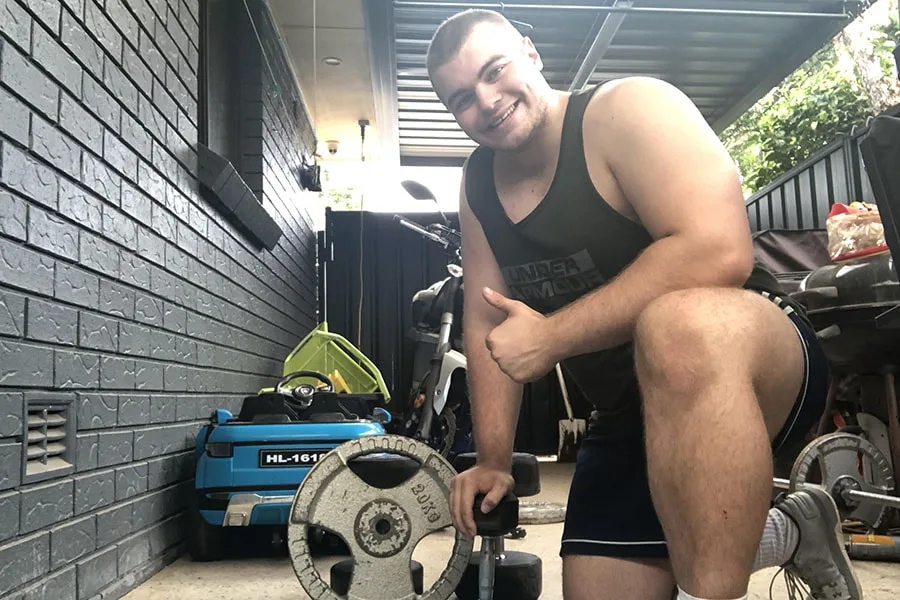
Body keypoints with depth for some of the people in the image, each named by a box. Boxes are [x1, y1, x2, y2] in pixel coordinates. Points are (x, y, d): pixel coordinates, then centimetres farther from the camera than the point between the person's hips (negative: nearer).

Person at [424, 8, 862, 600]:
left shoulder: (626, 108, -15)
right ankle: (782, 534, 26)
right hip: (627, 418, 8)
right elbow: (486, 322, 8)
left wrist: (551, 335, -27)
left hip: (752, 357, -7)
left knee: (676, 323, -41)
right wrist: (493, 460, 2)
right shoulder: (478, 184, 5)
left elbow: (718, 251, -30)